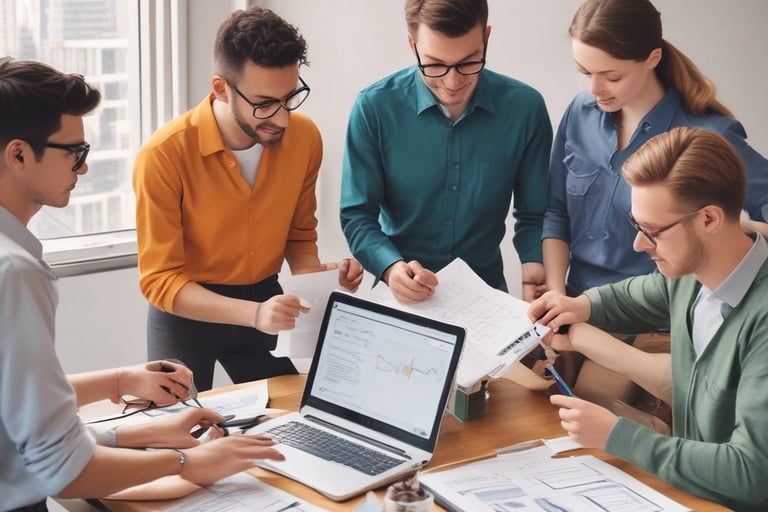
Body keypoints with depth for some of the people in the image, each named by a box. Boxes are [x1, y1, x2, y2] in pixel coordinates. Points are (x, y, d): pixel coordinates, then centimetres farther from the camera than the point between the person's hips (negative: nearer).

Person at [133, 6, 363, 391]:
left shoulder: (305, 137, -11)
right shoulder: (164, 155, -25)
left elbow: (299, 236, 4)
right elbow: (159, 281, -23)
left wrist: (317, 277, -18)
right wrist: (252, 313, -37)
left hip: (264, 300, 4)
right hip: (185, 313, -3)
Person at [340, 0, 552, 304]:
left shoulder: (525, 108, -5)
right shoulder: (374, 108, -9)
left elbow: (534, 216, 4)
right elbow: (357, 215, -5)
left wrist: (535, 267, -15)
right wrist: (391, 268, -22)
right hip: (400, 296, 0)